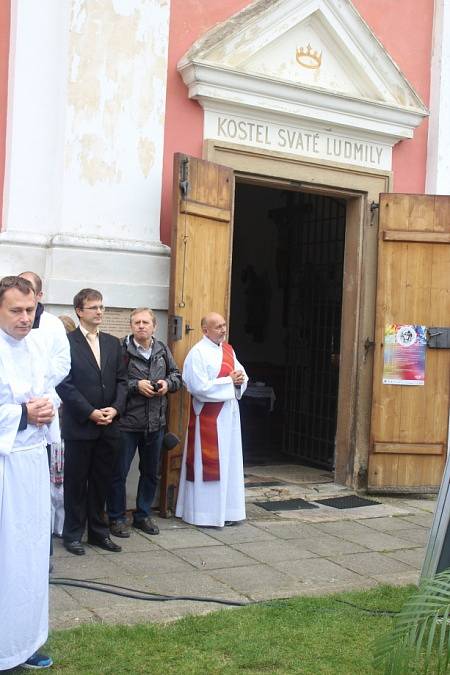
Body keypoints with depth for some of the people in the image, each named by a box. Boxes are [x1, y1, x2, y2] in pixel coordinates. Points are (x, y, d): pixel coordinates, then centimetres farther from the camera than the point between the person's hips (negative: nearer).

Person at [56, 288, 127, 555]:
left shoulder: (113, 343, 11)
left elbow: (121, 380, 10)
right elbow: (64, 384, -11)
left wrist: (115, 408, -6)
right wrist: (90, 413, -15)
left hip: (109, 425, 5)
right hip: (79, 425, -5)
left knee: (102, 481, 12)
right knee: (76, 481, 6)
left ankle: (98, 531, 24)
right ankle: (73, 534, 18)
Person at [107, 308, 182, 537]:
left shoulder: (162, 350, 7)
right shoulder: (122, 350, -10)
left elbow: (177, 375, 16)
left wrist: (167, 383, -4)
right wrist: (136, 386, -21)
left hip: (155, 422, 5)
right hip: (127, 422, -5)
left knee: (151, 472, 16)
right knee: (119, 472, 4)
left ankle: (143, 515, 32)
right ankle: (117, 518, 19)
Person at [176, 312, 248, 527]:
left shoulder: (228, 349, 11)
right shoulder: (198, 353, -13)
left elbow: (241, 374, 16)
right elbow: (200, 388, -21)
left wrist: (240, 380, -7)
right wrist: (229, 381, -15)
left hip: (228, 413, 8)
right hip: (208, 415, -8)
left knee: (228, 461, 11)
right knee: (208, 463, -1)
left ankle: (225, 509, 21)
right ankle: (205, 512, 9)